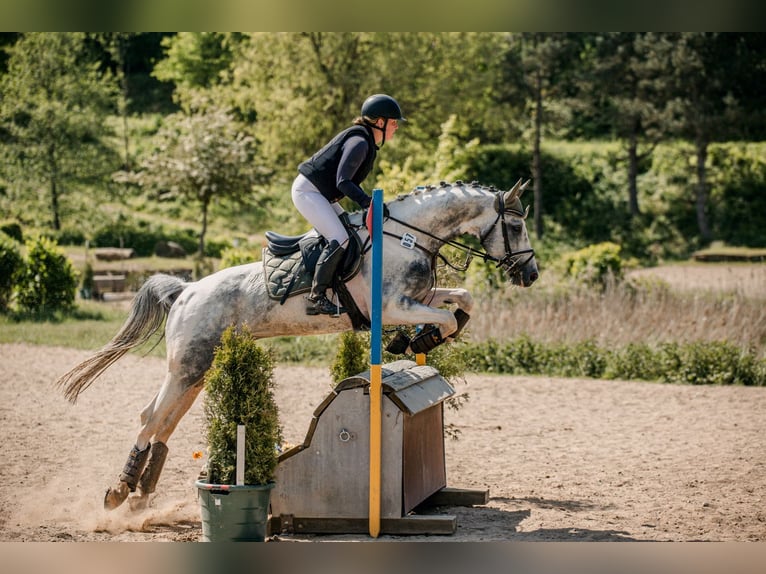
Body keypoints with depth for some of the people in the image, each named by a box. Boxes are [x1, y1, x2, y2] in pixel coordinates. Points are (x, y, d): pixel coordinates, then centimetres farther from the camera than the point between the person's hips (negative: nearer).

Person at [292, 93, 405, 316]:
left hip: (322, 194, 11)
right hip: (307, 191, -11)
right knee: (340, 239, -21)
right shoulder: (359, 143, -20)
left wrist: (366, 202, 9)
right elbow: (343, 182, -25)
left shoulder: (367, 143, 12)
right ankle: (316, 298, -20)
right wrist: (368, 203, -32)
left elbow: (349, 181, 16)